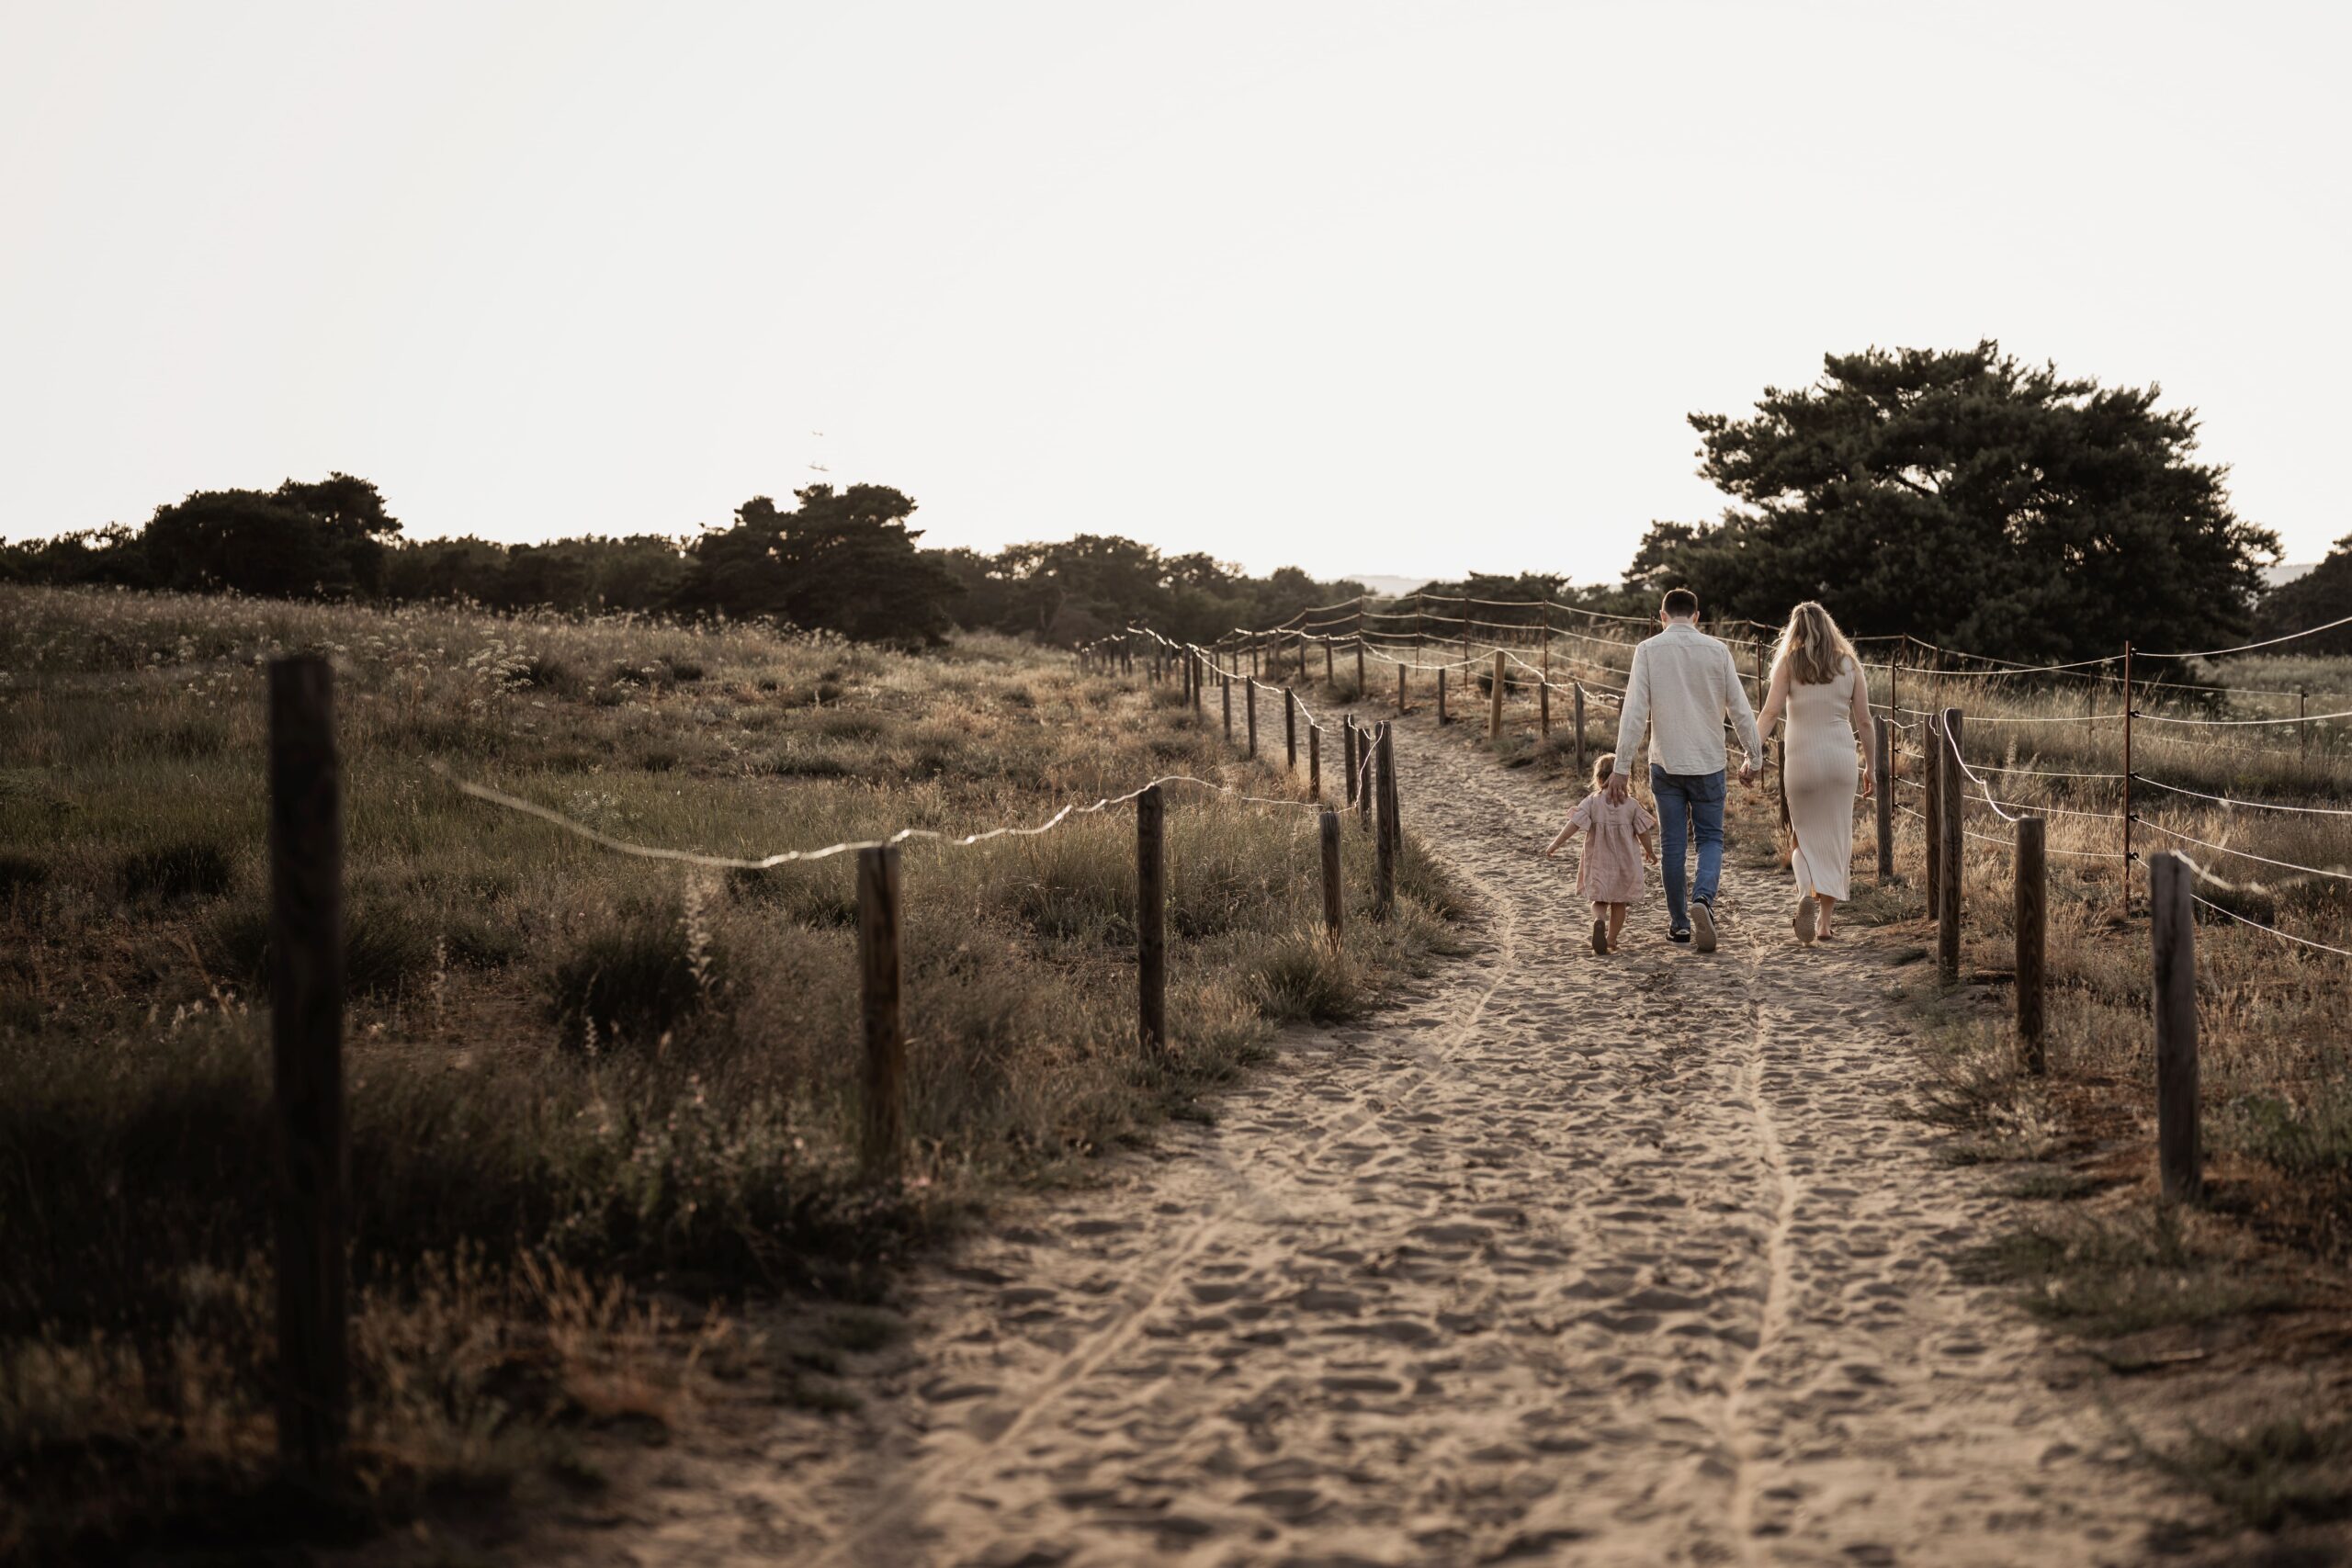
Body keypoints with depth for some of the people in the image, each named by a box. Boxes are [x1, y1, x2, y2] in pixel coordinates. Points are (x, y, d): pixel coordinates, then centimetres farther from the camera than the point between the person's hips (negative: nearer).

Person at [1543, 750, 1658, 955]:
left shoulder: (1591, 802, -8)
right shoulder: (1631, 805, -4)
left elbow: (1574, 824, -15)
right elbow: (1644, 832, -1)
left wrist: (1555, 844, -9)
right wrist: (1650, 852, 16)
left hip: (1598, 863, -1)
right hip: (1625, 864, 1)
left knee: (1599, 900, 9)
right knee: (1619, 903, 14)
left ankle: (1599, 920, -22)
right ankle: (1611, 940, 13)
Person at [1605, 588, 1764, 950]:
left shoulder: (1648, 650, -4)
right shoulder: (1716, 650, -2)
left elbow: (1634, 712, -9)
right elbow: (1740, 708, -1)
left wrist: (1622, 766, -8)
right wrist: (1753, 757, 9)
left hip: (1665, 762, 0)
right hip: (1708, 763, 0)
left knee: (1674, 843, 10)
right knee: (1710, 838, 9)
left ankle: (1679, 924, 15)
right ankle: (1702, 897, -17)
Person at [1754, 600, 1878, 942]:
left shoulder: (1789, 661, 0)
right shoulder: (1849, 663, 6)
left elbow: (1771, 711, -9)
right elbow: (1863, 721, 7)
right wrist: (1870, 767, 14)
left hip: (1801, 756, -1)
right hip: (1841, 755, 1)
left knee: (1803, 836, 12)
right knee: (1835, 838, 10)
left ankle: (1805, 893, -17)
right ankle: (1825, 922, 9)